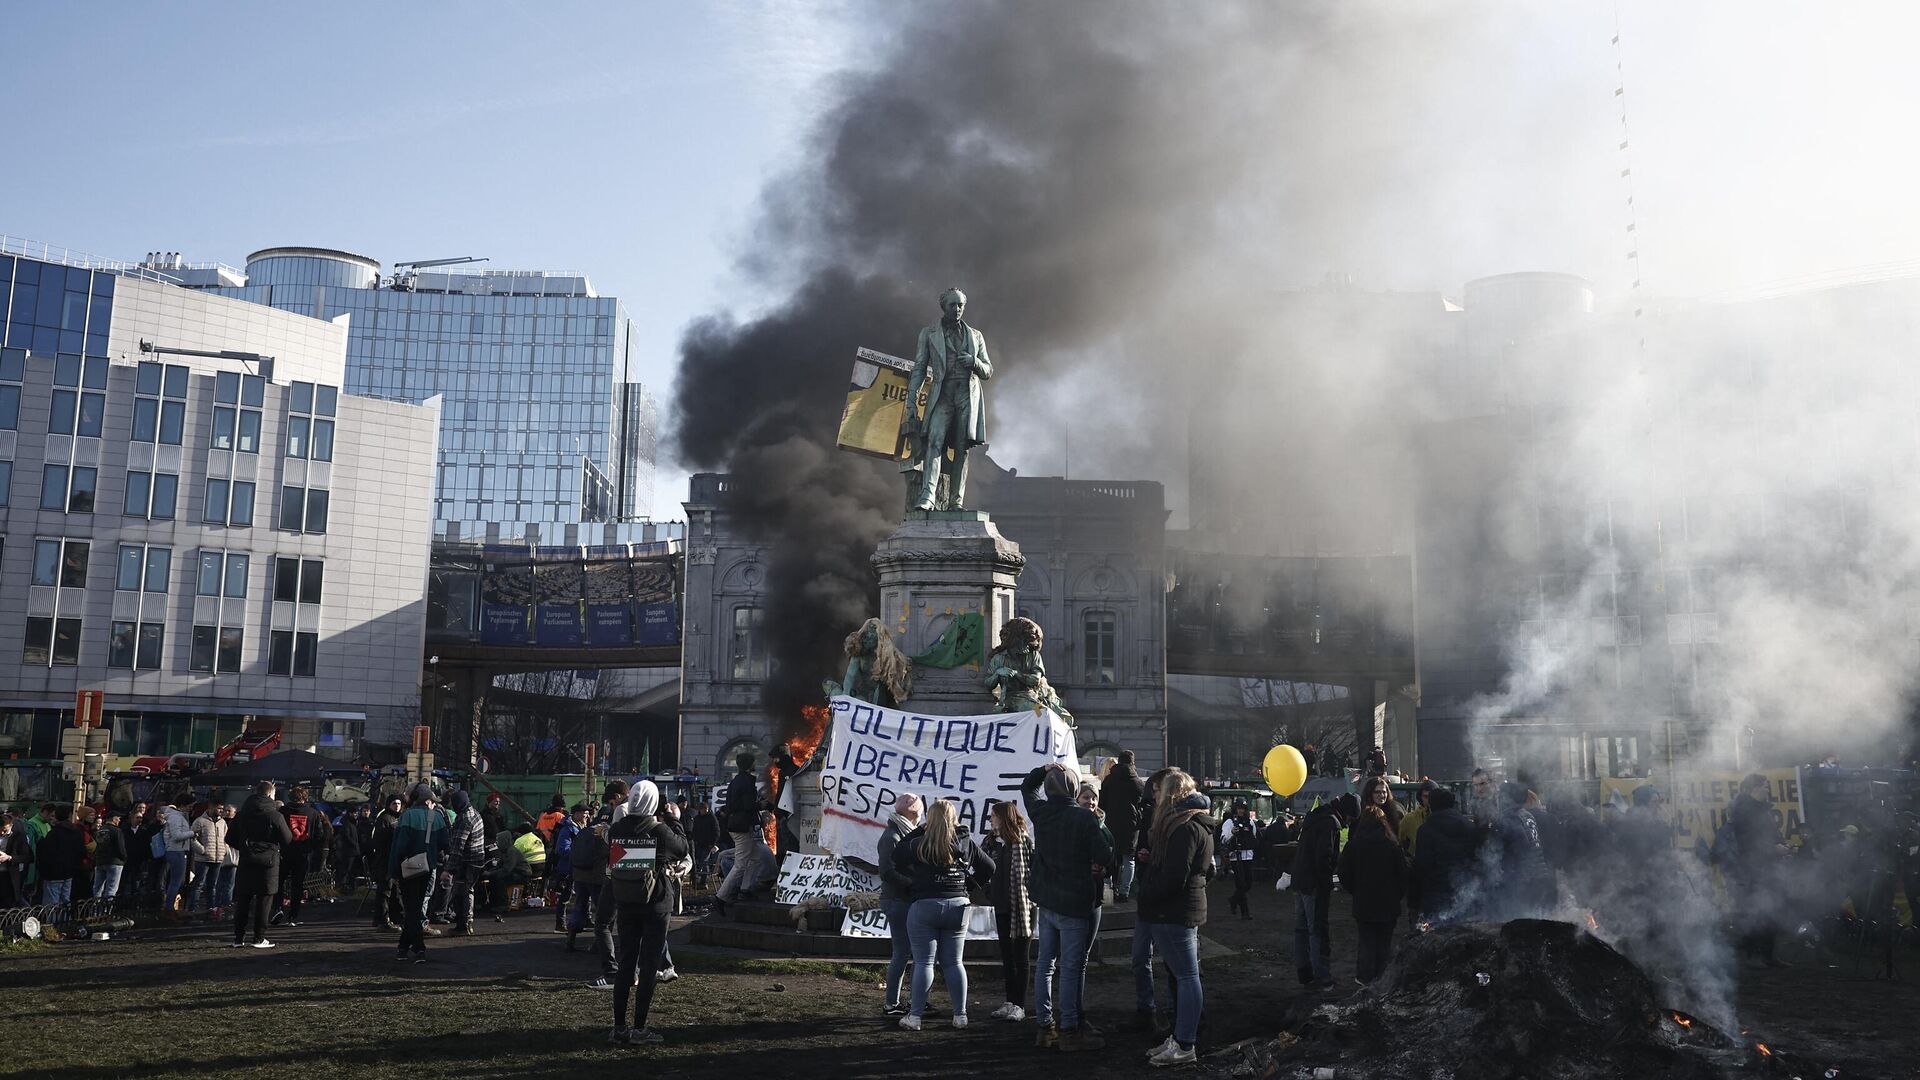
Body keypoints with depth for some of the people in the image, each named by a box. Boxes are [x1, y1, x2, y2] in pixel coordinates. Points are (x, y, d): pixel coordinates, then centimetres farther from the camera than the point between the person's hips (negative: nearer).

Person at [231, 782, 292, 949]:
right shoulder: (276, 816, -9)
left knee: (242, 901, 10)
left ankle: (238, 938, 13)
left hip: (246, 863, 4)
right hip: (268, 863, -4)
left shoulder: (241, 815, 5)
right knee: (263, 901, 2)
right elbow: (287, 839, -3)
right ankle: (259, 938, 2)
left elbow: (230, 839, 8)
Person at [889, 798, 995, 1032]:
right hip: (957, 906, 3)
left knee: (923, 962, 1)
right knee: (954, 963, 11)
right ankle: (960, 1015, 14)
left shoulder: (918, 845, -9)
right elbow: (989, 868, 7)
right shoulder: (965, 843, 0)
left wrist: (919, 830, 7)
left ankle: (915, 1016, 2)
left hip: (923, 906, -3)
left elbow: (897, 854, 8)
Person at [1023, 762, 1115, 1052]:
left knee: (1045, 963, 12)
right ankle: (1069, 1030, 2)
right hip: (1074, 904, -6)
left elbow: (1026, 787, 23)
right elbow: (1105, 858, -15)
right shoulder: (1084, 817, -17)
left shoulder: (1040, 812, 1)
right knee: (1072, 968, -1)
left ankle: (1045, 1026, 18)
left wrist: (1045, 770, 12)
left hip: (1046, 902, 6)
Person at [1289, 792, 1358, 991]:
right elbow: (1324, 857, -21)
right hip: (1315, 885, -10)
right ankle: (1323, 979, -3)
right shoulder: (1330, 822, -14)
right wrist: (1328, 886, -13)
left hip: (1299, 882, 10)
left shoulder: (1315, 817, 16)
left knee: (1301, 929, 13)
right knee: (1318, 932, -5)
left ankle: (1304, 974, 20)